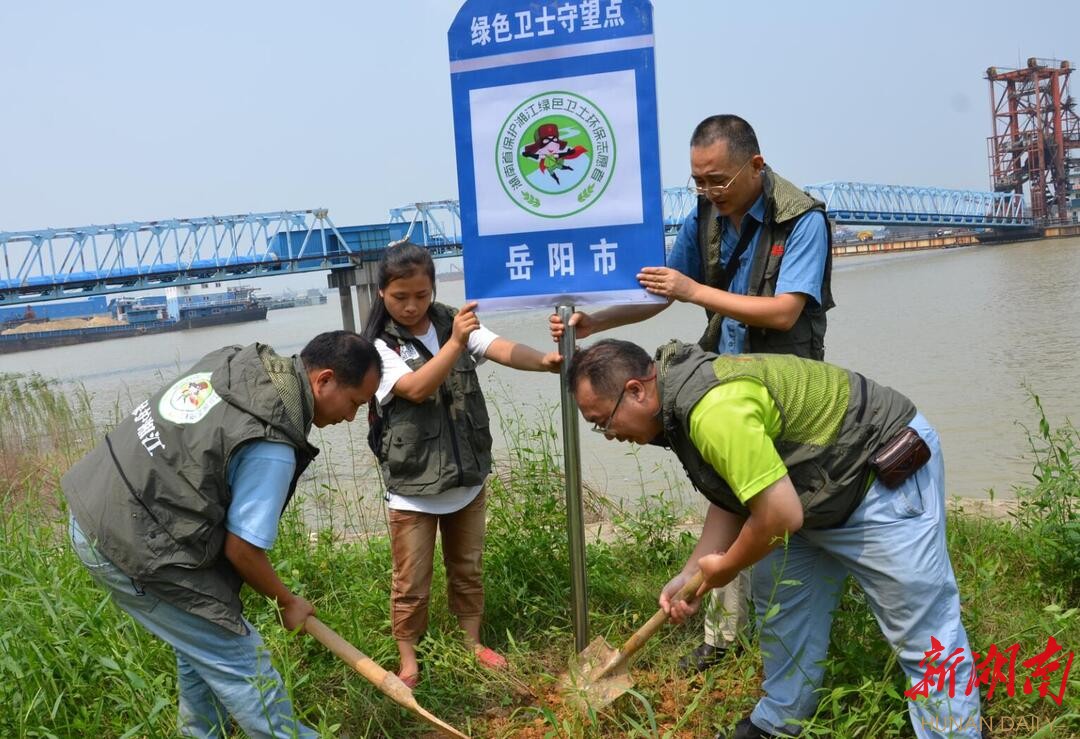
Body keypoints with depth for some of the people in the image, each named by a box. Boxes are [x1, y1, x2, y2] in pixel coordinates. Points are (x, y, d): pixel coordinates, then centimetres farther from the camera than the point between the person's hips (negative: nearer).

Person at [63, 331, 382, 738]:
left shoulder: (238, 359, 2)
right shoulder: (271, 444, -23)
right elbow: (242, 550, -15)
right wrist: (288, 602, 3)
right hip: (131, 544, -9)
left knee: (203, 640, 23)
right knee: (239, 662, 0)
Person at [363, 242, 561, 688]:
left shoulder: (452, 322, -3)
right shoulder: (380, 347, -11)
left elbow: (501, 349, -18)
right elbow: (417, 389, -27)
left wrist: (542, 360, -38)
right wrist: (455, 343, -39)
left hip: (467, 475, 4)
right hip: (412, 486, -3)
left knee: (468, 568, 20)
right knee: (411, 582, 8)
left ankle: (473, 642, 38)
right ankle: (408, 660, 26)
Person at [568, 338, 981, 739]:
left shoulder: (715, 409, -34)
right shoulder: (683, 396, -1)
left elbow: (780, 515, -31)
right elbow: (734, 497, 8)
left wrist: (725, 567, -12)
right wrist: (691, 574, 3)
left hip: (885, 478, -10)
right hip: (818, 489, 10)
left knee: (924, 635, -3)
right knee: (778, 598, 16)